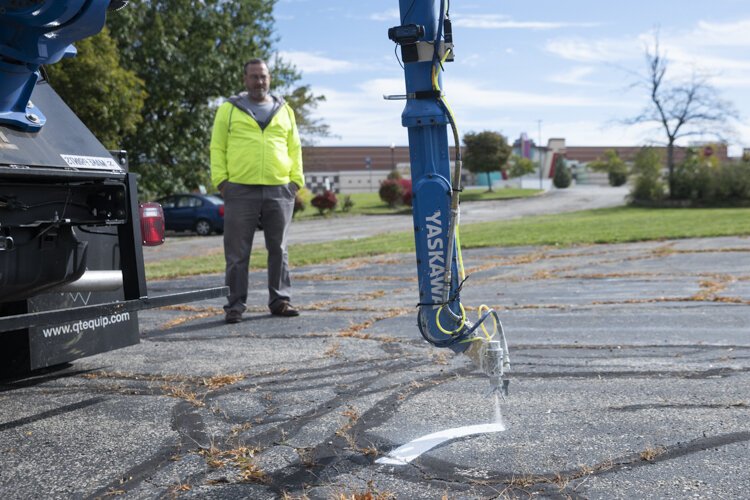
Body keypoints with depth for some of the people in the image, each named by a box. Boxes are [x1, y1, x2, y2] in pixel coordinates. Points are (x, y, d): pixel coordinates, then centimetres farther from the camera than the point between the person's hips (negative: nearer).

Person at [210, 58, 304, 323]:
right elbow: (217, 148, 6)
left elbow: (295, 148, 16)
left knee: (278, 249, 7)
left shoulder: (284, 110, 16)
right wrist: (220, 179, -5)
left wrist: (296, 179, 4)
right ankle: (235, 305, 6)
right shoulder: (229, 109, 9)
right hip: (240, 190, -2)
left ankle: (280, 300, 16)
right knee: (237, 253, 0)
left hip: (279, 190, 2)